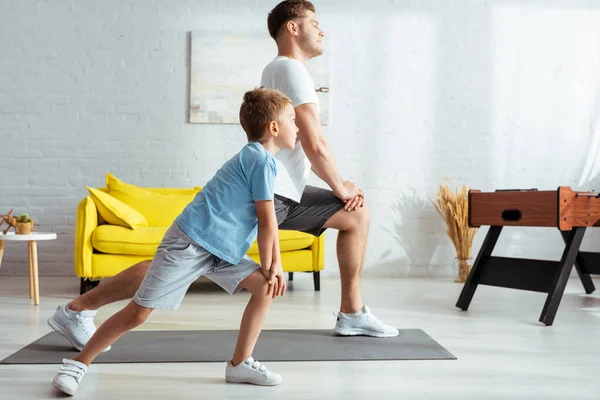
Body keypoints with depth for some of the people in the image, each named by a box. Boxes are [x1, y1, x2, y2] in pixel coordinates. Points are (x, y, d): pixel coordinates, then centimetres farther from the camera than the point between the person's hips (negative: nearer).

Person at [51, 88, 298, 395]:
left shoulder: (256, 157, 15)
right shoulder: (262, 161, -14)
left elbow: (269, 220, 15)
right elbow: (267, 223, -13)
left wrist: (275, 265, 8)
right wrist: (268, 267, -1)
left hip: (218, 250, 9)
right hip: (189, 243, -9)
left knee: (265, 288, 2)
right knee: (138, 312, -5)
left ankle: (240, 363, 9)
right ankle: (78, 364, 10)